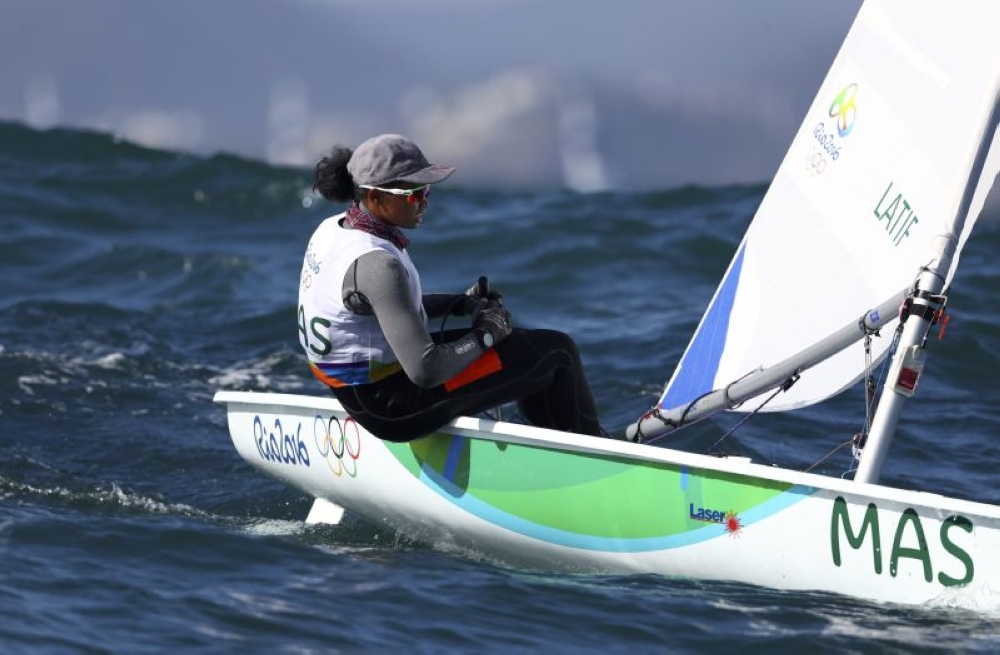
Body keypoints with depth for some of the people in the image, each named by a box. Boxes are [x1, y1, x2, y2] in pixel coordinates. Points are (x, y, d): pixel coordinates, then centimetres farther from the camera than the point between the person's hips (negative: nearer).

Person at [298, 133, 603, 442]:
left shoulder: (333, 229, 0)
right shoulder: (376, 263, -29)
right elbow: (425, 371, -31)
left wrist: (460, 304, 7)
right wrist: (487, 334, -14)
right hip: (396, 410, -9)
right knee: (558, 351, 1)